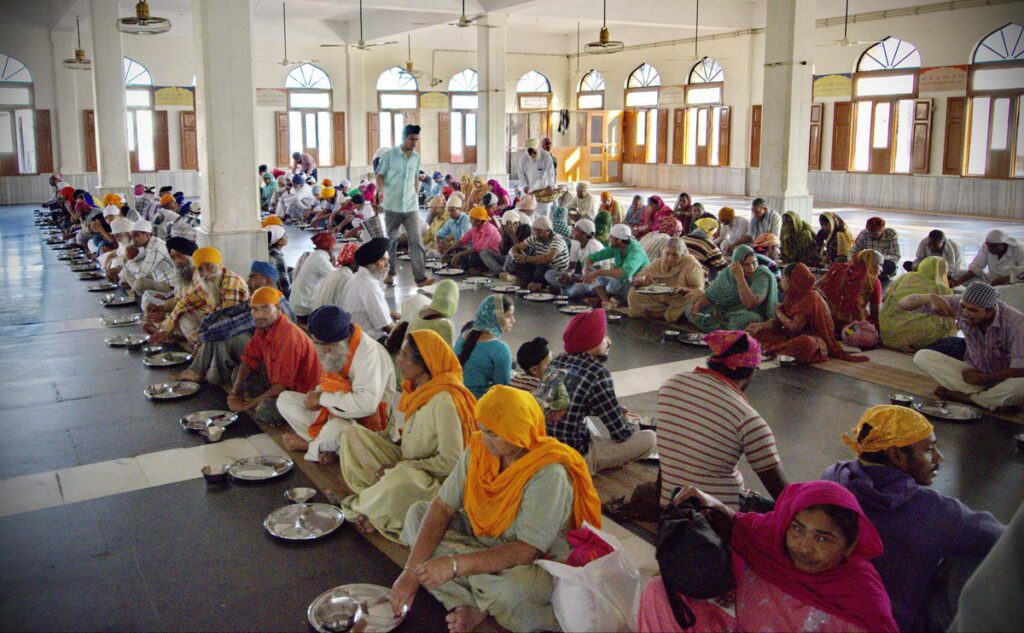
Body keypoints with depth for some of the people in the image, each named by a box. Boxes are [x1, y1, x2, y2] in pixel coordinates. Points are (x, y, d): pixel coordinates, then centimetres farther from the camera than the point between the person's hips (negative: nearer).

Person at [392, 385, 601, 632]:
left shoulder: (549, 474, -28)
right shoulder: (479, 449, -9)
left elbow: (526, 551, -32)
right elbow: (442, 508, -10)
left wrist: (456, 564, -38)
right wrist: (412, 570, -20)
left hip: (539, 564, -7)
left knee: (513, 586, -41)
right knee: (417, 513, -3)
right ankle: (470, 606, -15)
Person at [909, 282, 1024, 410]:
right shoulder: (958, 305, -17)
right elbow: (904, 303, -19)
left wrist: (981, 378, -17)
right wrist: (930, 298, -38)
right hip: (974, 373, 4)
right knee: (921, 357, -17)